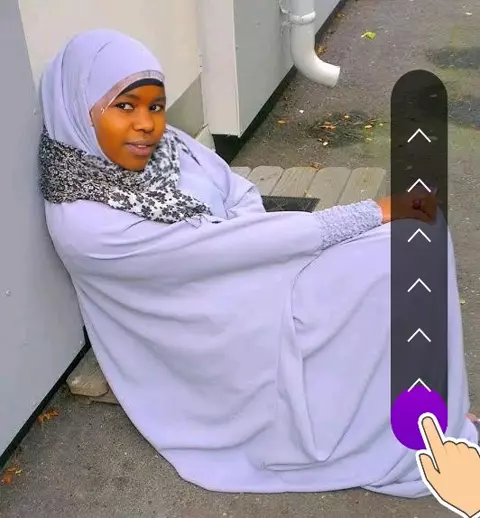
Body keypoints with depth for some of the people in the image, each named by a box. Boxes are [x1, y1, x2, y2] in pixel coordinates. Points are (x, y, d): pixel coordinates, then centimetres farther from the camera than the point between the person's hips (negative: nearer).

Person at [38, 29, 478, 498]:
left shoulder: (164, 144, -2)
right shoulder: (83, 222, -23)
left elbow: (242, 198, 5)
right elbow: (216, 243, -26)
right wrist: (373, 214, -23)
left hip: (247, 280, 7)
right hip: (215, 333, -7)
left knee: (415, 230, -11)